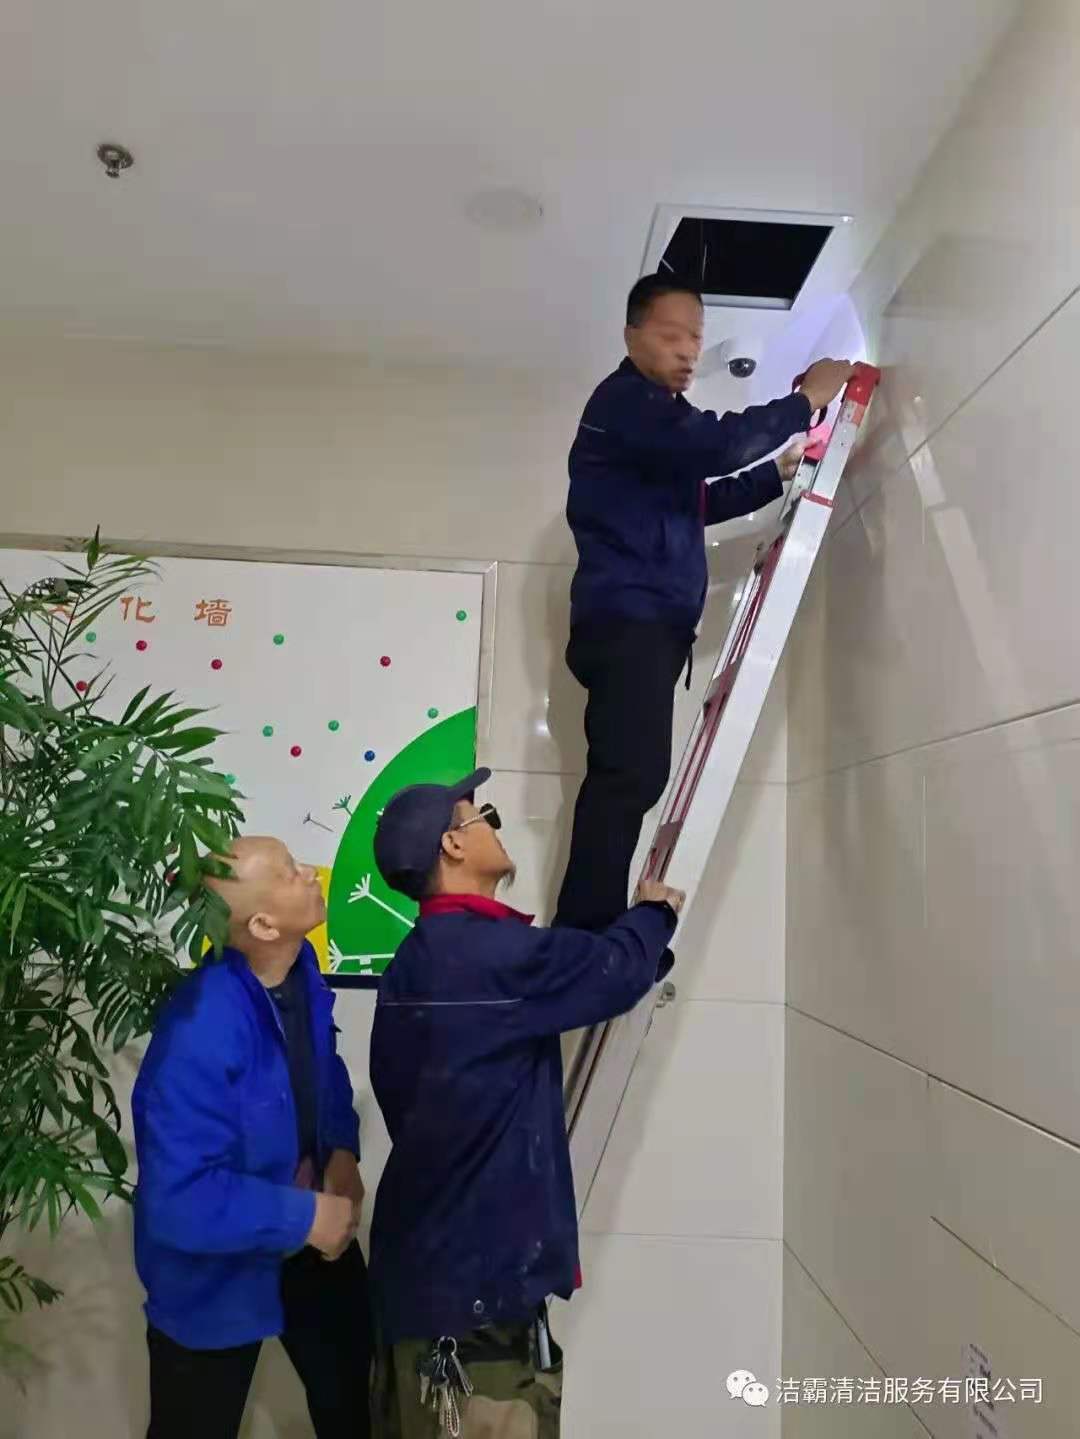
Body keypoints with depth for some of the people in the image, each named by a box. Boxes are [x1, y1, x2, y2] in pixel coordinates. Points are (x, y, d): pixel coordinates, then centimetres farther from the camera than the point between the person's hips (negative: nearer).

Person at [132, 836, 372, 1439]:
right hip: (216, 1274, -6)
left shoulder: (301, 967, -13)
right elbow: (181, 1198, -36)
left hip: (313, 1239, 6)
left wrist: (344, 1152, -10)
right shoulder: (200, 1033, -37)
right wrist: (305, 1216, -28)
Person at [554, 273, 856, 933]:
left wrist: (777, 474, 26)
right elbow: (716, 445, -21)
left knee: (624, 780, 3)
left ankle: (585, 940, 4)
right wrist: (805, 400, -10)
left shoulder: (658, 415, 28)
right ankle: (588, 943, -20)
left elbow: (697, 501, 36)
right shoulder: (626, 401, -5)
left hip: (649, 623, 10)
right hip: (628, 620, -10)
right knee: (631, 777, -19)